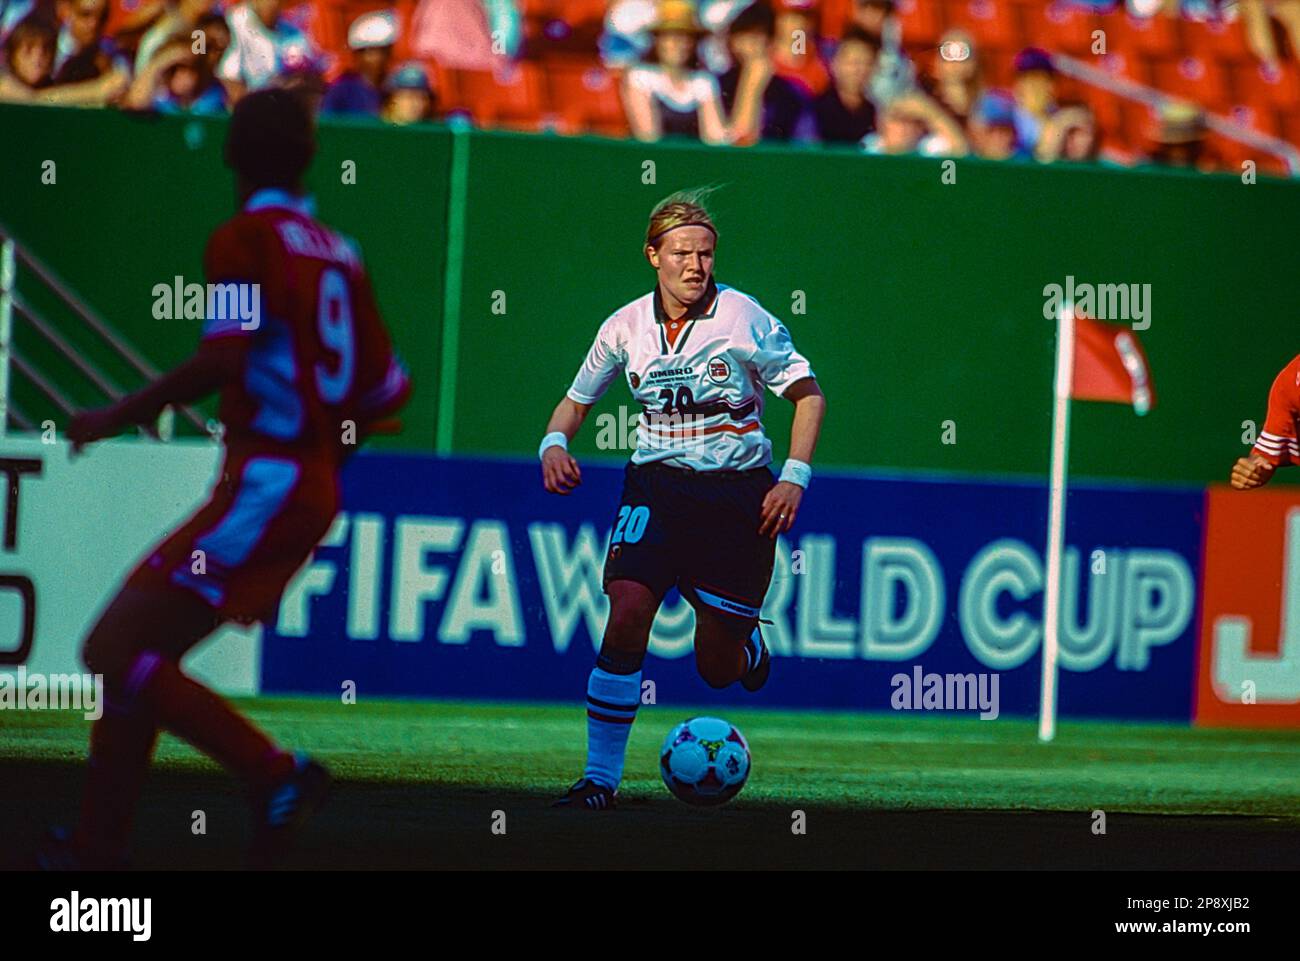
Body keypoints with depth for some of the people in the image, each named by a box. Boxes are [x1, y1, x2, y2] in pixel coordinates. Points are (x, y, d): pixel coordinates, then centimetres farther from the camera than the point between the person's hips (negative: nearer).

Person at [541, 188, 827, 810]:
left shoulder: (744, 320, -9)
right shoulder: (627, 326, 0)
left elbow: (808, 395, -1)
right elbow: (576, 401, 14)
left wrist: (793, 478, -11)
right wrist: (554, 444, -7)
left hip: (738, 492, -2)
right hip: (656, 485, 2)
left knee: (716, 668, 1)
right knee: (627, 613, -22)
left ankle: (748, 646, 42)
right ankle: (600, 777, -14)